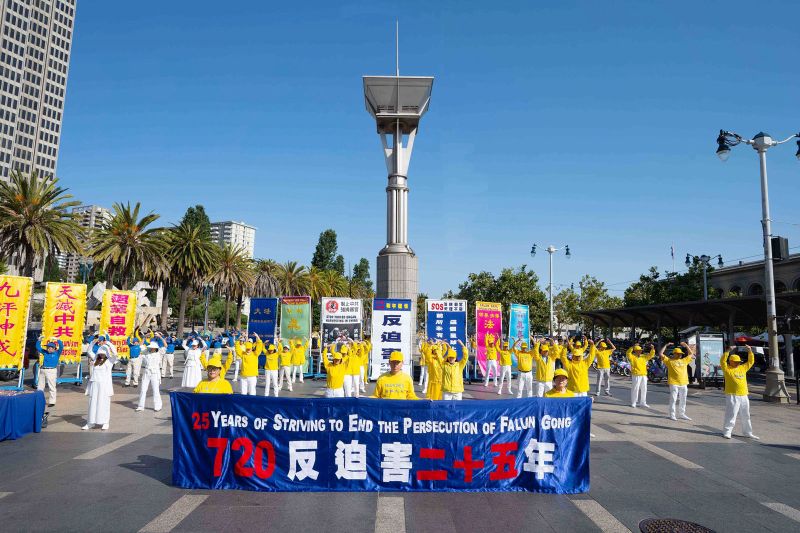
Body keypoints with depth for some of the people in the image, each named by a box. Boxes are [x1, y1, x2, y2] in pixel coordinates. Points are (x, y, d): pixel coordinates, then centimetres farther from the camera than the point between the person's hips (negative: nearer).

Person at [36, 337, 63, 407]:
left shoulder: (57, 353, 2)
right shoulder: (45, 352, 13)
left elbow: (61, 347, -11)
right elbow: (38, 347, 19)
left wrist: (58, 340, -19)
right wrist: (39, 340, 9)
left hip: (51, 371, -5)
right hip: (42, 370, 5)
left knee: (51, 387, -2)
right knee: (40, 386, 13)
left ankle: (52, 402, 3)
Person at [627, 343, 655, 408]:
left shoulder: (644, 356, 12)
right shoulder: (632, 356, -5)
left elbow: (651, 355, 15)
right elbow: (628, 353, -23)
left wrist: (652, 349, -1)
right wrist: (632, 347, -33)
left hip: (644, 375, 6)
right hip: (636, 375, -6)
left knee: (644, 389, 12)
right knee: (635, 389, -2)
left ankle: (643, 403, 23)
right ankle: (633, 403, 7)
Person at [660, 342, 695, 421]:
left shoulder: (684, 360, 17)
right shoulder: (669, 360, 2)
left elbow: (691, 354, 29)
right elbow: (660, 354, -3)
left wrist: (686, 346, 20)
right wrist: (666, 345, -1)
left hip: (684, 383, 5)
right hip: (674, 383, -5)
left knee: (683, 400, 13)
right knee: (673, 399, -3)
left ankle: (682, 414, 24)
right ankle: (672, 415, 2)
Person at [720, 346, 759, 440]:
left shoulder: (743, 368, 14)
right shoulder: (727, 369, -4)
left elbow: (751, 361, 20)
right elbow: (722, 361, -18)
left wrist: (750, 351, 8)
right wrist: (728, 351, -23)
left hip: (744, 396, 7)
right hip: (732, 396, -6)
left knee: (746, 416, 16)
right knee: (731, 415, -7)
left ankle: (748, 433, 27)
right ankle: (727, 432, -1)